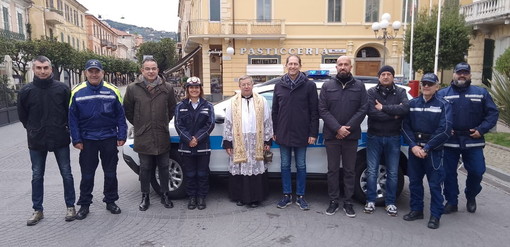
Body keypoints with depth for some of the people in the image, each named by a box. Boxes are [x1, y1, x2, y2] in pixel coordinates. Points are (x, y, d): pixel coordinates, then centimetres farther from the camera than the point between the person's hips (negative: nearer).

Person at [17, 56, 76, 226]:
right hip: (36, 141, 1)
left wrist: (61, 128, 4)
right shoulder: (26, 91, -3)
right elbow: (22, 115, 9)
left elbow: (70, 112, 4)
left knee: (66, 174, 7)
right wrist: (34, 130, 8)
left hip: (60, 139, -1)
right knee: (37, 176, 10)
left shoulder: (62, 88, -6)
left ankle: (70, 206, 21)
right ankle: (37, 210, 24)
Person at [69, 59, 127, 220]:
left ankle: (111, 201, 26)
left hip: (109, 138, 0)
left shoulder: (112, 91, -3)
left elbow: (120, 115, -1)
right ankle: (84, 204, 23)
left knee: (110, 173, 11)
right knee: (87, 175, 9)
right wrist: (76, 139, -5)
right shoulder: (77, 92, -3)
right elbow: (73, 118, -1)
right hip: (87, 140, 0)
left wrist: (121, 136, -5)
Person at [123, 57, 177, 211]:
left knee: (164, 168, 11)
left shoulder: (167, 88, 1)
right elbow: (127, 110, 7)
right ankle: (145, 197, 24)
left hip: (162, 137, 1)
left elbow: (172, 108, 13)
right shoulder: (133, 89, -3)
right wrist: (139, 125, 9)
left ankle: (165, 195, 26)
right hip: (143, 138, -1)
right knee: (145, 169, 10)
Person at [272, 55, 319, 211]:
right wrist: (274, 131, 6)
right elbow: (275, 110, 9)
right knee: (285, 165, 10)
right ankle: (287, 195, 21)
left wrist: (313, 133, -8)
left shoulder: (309, 85, -2)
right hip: (283, 133, 3)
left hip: (301, 134, -2)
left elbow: (314, 111, -4)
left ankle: (300, 196, 19)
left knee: (301, 166, 7)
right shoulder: (279, 85, 6)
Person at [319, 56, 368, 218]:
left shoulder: (359, 86, 6)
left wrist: (348, 128, -12)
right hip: (331, 136, 0)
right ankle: (333, 201, 19)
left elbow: (363, 109, -2)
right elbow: (322, 110, -2)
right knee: (332, 170, 7)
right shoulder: (327, 86, 4)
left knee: (349, 170, 8)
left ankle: (348, 203, 18)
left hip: (351, 136, 0)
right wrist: (337, 128, -13)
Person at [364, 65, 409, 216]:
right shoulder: (371, 92, 0)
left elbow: (406, 108, -16)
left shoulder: (400, 92, 4)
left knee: (393, 173, 8)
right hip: (374, 137, -1)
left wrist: (384, 108, -17)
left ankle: (390, 203, 20)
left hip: (393, 138, 1)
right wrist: (394, 114, -14)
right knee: (372, 171, 5)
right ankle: (371, 201, 18)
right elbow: (371, 112, -16)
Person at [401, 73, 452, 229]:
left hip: (433, 150, -3)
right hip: (414, 148, 3)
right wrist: (413, 146, -10)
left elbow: (445, 130, -10)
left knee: (435, 184, 1)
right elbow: (405, 126, 2)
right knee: (414, 181, 11)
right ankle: (416, 210, 25)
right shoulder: (412, 103, 6)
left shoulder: (443, 105, -3)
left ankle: (435, 216, 12)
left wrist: (426, 148, -13)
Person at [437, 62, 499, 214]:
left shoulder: (481, 93, 8)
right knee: (449, 173, 5)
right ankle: (451, 202, 21)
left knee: (477, 171, 3)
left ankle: (471, 197, 30)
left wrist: (481, 130, -7)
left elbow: (493, 113, 4)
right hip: (449, 141, -1)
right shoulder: (442, 94, 4)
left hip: (473, 141, 1)